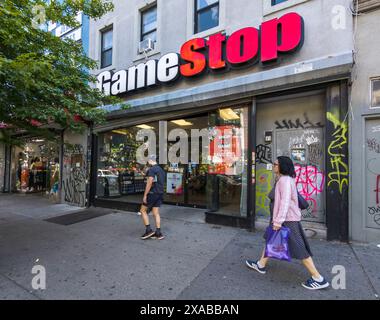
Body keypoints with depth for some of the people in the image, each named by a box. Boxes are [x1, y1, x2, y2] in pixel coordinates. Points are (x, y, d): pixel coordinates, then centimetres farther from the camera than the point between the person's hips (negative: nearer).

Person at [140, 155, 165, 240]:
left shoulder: (152, 169, -13)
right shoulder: (161, 170, 14)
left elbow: (149, 183, -20)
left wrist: (145, 195, -16)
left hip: (152, 194, -8)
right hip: (160, 194, 8)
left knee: (143, 211, 6)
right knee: (156, 213, 9)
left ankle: (148, 230, 4)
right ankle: (158, 233, 10)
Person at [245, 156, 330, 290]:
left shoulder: (285, 180, -20)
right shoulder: (282, 180, 12)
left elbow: (285, 201, -27)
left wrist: (278, 221, -27)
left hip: (287, 220, -11)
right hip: (284, 218, 11)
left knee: (298, 249, 0)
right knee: (270, 240, 18)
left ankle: (318, 279, 15)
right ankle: (261, 265, 33)